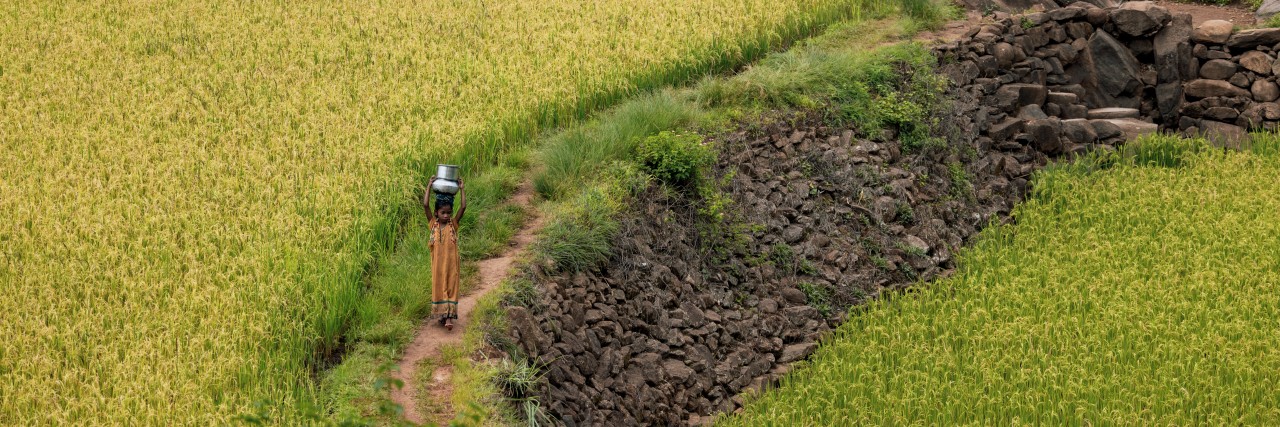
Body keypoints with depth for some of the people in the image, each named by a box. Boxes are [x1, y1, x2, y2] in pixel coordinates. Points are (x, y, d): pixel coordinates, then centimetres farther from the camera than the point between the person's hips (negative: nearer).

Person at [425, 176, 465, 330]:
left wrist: (461, 189, -8)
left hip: (452, 262, -1)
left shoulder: (453, 224, 0)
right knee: (439, 288, 7)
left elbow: (463, 207, -9)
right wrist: (429, 186, -9)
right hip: (438, 262, 1)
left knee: (451, 288, -1)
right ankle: (442, 315, 19)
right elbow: (426, 205, -9)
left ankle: (449, 317, -3)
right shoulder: (433, 224, 0)